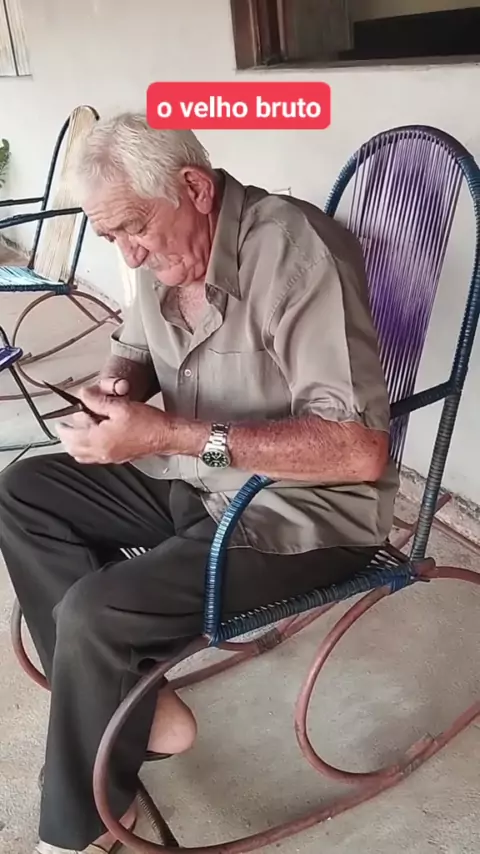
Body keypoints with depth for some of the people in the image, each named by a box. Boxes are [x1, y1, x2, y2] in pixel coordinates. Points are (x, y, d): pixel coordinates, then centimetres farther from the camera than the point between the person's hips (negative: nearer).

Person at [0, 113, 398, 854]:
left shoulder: (294, 251, -25)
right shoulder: (164, 250, -1)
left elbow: (361, 451, -31)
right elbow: (135, 350, 17)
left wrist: (173, 435, -31)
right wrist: (116, 389, -9)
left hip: (304, 510, -8)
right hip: (196, 477, 9)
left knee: (90, 615, -21)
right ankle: (128, 700, 4)